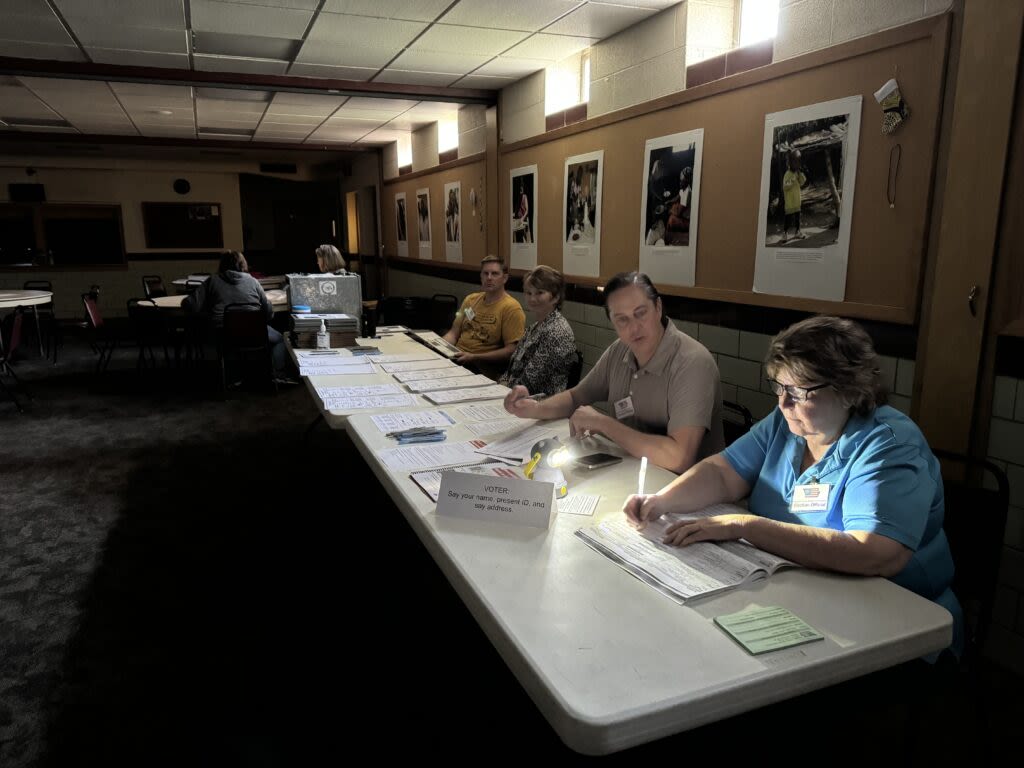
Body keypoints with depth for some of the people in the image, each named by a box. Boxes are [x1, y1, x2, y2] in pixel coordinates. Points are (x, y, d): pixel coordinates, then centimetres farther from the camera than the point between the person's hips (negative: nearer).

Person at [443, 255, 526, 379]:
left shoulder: (511, 308, -7)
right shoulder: (470, 299, 16)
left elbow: (511, 350, -12)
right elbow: (454, 332, 19)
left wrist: (473, 357, -19)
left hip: (484, 365, -6)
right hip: (456, 357, 6)